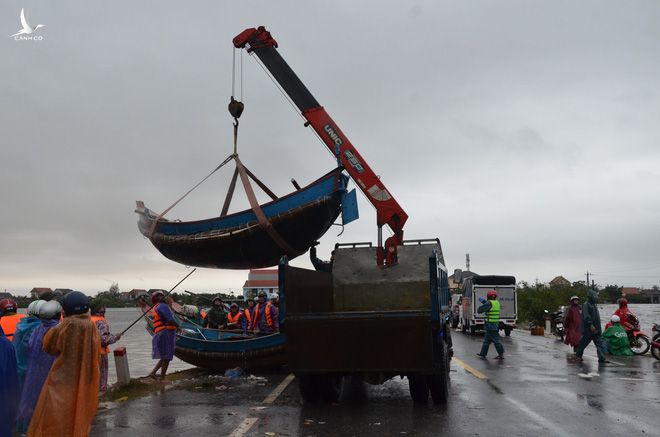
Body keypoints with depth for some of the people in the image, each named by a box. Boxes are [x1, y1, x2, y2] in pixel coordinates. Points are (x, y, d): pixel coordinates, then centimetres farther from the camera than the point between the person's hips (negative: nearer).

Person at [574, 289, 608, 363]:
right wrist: (591, 325, -30)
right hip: (588, 329, -9)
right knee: (584, 342, 3)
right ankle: (578, 355, 18)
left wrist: (599, 328, 24)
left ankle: (602, 358, -2)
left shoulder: (594, 305, 18)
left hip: (596, 330, 9)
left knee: (599, 344, 0)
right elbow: (586, 316, -22)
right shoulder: (586, 305, -11)